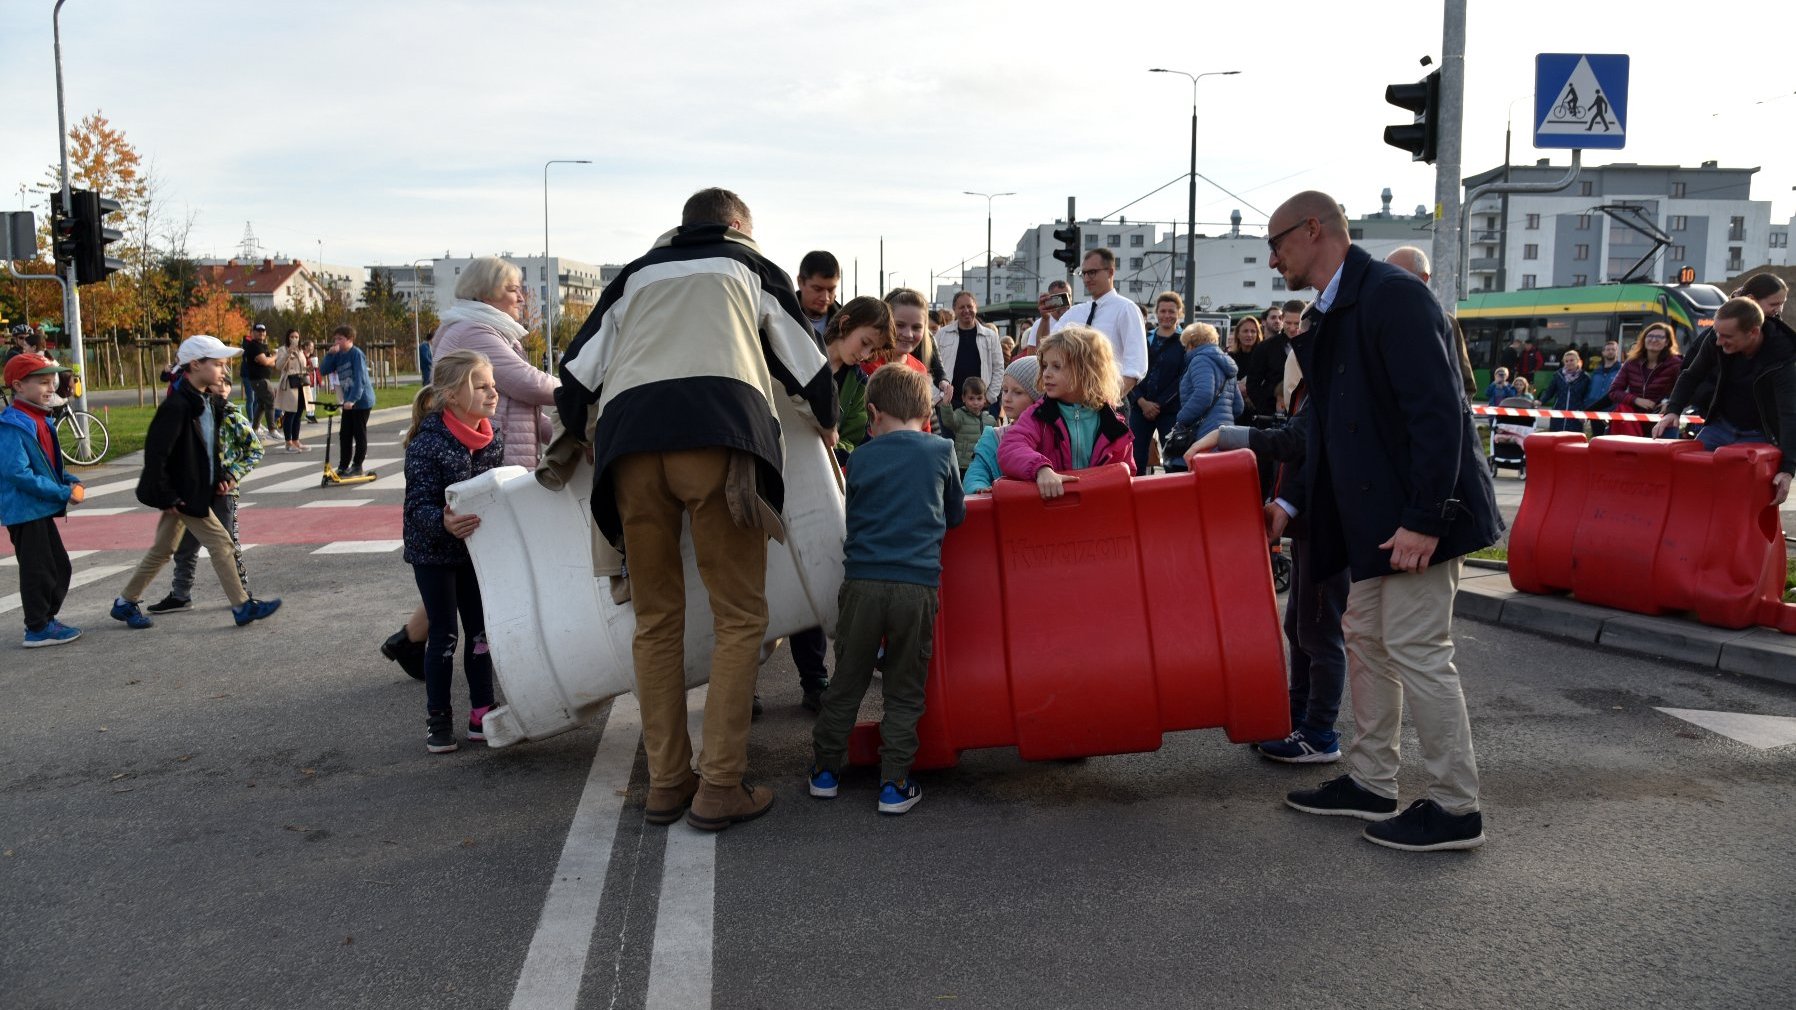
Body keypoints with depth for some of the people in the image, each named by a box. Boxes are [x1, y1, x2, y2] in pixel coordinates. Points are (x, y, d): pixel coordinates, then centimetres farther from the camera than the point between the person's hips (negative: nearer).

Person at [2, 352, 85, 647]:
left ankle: (45, 619, 29)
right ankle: (38, 629, 10)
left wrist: (71, 481, 0)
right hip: (24, 509, -9)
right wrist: (63, 492, -22)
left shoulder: (40, 420, 10)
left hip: (41, 509, 9)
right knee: (37, 569, -1)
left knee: (59, 568, 16)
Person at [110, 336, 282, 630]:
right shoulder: (177, 405, -21)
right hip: (183, 494, -10)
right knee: (220, 541, -6)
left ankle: (126, 603, 30)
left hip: (195, 491, 10)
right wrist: (166, 496, -21)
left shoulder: (207, 403, 9)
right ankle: (242, 607, 1)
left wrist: (220, 476, 9)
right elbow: (155, 452, -23)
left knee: (163, 549, 18)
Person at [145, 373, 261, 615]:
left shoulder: (233, 417, -6)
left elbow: (255, 449, -4)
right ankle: (180, 595, 25)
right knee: (184, 545, 12)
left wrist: (234, 475, -12)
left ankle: (243, 593, 14)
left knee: (228, 545, 1)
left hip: (222, 491, -5)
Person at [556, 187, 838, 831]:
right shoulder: (752, 267, 28)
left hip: (627, 441, 3)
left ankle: (666, 782, 15)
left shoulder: (637, 274, 32)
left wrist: (577, 436, 42)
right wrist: (826, 423, 47)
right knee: (740, 615, 4)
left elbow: (577, 373, 24)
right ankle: (720, 788, 1)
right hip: (719, 433, -3)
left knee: (656, 619, 12)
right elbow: (809, 365, 28)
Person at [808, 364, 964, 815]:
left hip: (862, 581, 1)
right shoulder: (942, 452, 5)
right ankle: (895, 783, 8)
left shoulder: (862, 457, 8)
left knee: (846, 682, 13)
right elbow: (956, 515, 17)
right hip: (918, 583, -1)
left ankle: (825, 769, 22)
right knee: (904, 691, 8)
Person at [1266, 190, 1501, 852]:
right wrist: (1292, 501, 16)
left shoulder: (1393, 295, -16)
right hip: (1372, 514, 10)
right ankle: (1370, 785, 28)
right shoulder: (1328, 319, 14)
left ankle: (1455, 809, 9)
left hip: (1415, 514, -10)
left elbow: (1438, 411, -23)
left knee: (1416, 648, -5)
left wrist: (1423, 518, -26)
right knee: (1367, 640, 15)